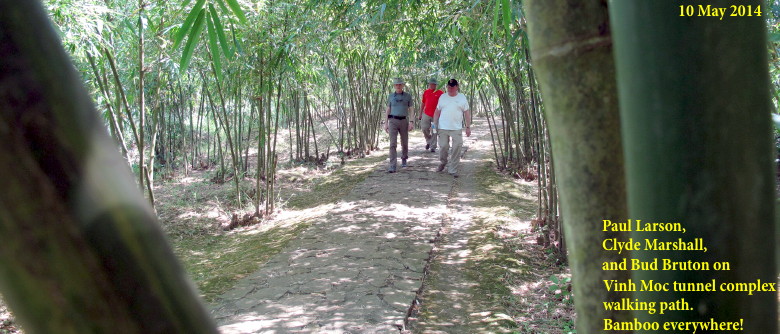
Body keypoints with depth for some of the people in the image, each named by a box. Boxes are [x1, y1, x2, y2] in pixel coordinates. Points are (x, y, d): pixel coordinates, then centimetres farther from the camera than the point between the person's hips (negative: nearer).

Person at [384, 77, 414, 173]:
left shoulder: (408, 96, 3)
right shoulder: (390, 96, 7)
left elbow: (411, 110, 3)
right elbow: (388, 110, 11)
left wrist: (411, 122, -7)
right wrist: (386, 123, 6)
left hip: (404, 121, 1)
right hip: (393, 121, 0)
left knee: (404, 143, 13)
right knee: (393, 144, -10)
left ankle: (404, 159, 40)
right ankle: (392, 166, -14)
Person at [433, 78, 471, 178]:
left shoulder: (462, 97, 4)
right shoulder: (442, 97, 8)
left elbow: (467, 113, 4)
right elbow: (437, 112, 12)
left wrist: (468, 127, -1)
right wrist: (434, 125, 7)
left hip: (456, 128, -1)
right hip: (443, 128, 1)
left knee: (457, 148, -5)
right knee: (443, 146, 3)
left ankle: (453, 170, 4)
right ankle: (443, 163, 30)